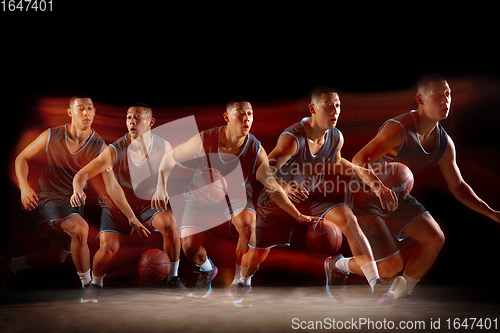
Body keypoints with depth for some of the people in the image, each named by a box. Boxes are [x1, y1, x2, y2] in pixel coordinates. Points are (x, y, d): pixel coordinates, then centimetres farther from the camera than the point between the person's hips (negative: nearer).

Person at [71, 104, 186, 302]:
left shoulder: (164, 147, -5)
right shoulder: (114, 150, -15)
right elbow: (83, 174, -17)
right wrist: (78, 190, -38)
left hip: (148, 204, 1)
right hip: (116, 205, -1)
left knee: (169, 222, -30)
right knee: (109, 246, -25)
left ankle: (173, 278, -9)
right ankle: (95, 284, 10)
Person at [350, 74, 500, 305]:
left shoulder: (444, 143, -1)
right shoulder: (398, 130, -25)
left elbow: (458, 186, 9)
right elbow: (358, 161, -32)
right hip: (366, 199, -8)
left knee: (435, 238, -4)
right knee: (391, 266, -13)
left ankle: (397, 295, 14)